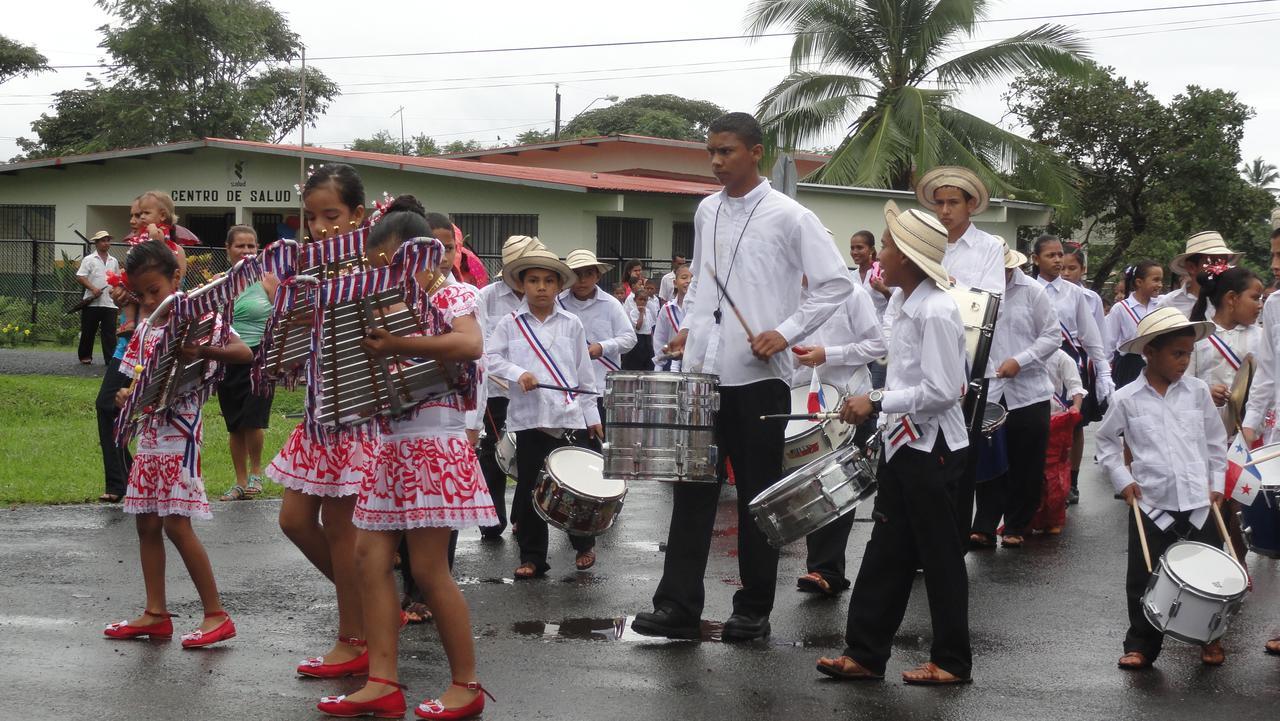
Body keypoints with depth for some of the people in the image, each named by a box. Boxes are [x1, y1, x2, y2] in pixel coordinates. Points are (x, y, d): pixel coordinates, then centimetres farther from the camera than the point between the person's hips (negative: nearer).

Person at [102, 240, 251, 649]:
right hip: (150, 434, 8)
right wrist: (127, 396, -6)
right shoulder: (144, 332, 13)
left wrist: (202, 352, -34)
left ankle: (216, 614, -5)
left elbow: (244, 353, -18)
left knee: (176, 523, -11)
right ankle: (156, 614, 17)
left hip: (179, 433, -8)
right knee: (147, 523, 9)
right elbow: (138, 381, 17)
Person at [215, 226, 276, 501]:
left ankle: (255, 472, 14)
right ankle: (241, 483, 21)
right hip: (228, 361, 3)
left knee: (252, 421, -11)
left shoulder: (267, 280, -3)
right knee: (234, 426, 9)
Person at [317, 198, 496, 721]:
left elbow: (471, 345, -28)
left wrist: (400, 345, -33)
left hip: (434, 443, -8)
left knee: (429, 570, -6)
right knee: (371, 557, 3)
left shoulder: (450, 294, -8)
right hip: (392, 444, 9)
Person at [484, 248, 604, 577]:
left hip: (570, 417, 0)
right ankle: (531, 556, 15)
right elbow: (489, 357, 0)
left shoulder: (571, 324, 6)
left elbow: (584, 373, 9)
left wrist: (592, 415, 7)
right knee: (530, 488, 5)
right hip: (528, 417, 0)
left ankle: (584, 544, 24)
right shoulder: (510, 324, 4)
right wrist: (517, 373, -16)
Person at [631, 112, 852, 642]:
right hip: (703, 369, 5)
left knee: (758, 494, 5)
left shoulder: (788, 216, -7)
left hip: (759, 375, -5)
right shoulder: (706, 212, 11)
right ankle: (679, 606, 7)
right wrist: (688, 325, 9)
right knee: (693, 486, 4)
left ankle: (754, 610, 16)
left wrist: (787, 332, -15)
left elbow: (836, 284, -7)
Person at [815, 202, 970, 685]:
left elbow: (941, 391, -24)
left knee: (939, 555, 2)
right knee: (886, 552, 11)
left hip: (932, 448, -9)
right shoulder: (904, 303, 9)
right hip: (903, 443, 9)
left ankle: (952, 662, 14)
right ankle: (864, 654, 16)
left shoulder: (937, 311, -19)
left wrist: (877, 403, -19)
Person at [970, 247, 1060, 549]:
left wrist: (1020, 361, -15)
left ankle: (1016, 527, 19)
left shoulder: (1032, 291, -3)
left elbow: (1052, 336, -3)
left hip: (1029, 394, 0)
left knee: (1026, 467, 8)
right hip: (988, 395, 0)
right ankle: (984, 527, 9)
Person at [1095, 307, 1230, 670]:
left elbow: (1216, 441, 11)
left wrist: (1217, 483, 5)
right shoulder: (1126, 399, -4)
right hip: (1151, 505, -1)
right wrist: (1123, 480, 0)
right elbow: (1105, 441, 10)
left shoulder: (1198, 391, 1)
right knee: (1144, 580, 4)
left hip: (1200, 503, 2)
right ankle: (1141, 643, 18)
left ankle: (1210, 637, 29)